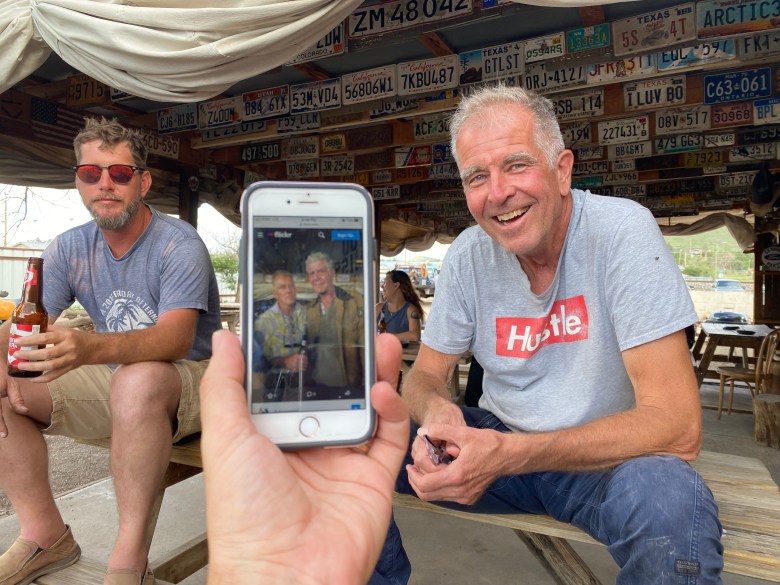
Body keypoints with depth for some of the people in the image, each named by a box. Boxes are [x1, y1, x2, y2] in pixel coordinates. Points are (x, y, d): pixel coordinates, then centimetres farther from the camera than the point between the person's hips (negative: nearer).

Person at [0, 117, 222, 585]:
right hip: (113, 380, 6)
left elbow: (175, 338, -31)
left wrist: (89, 348, -49)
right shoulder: (69, 249, 4)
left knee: (138, 379, -38)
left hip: (190, 379, -6)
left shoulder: (179, 245, -17)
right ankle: (46, 535, 3)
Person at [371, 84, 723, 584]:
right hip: (500, 442, 3)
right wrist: (437, 411, -24)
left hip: (602, 458, -2)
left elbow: (678, 426, -23)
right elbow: (427, 374, 1)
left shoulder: (621, 229, -19)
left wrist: (509, 453, -32)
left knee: (668, 496, -35)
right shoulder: (468, 255, -6)